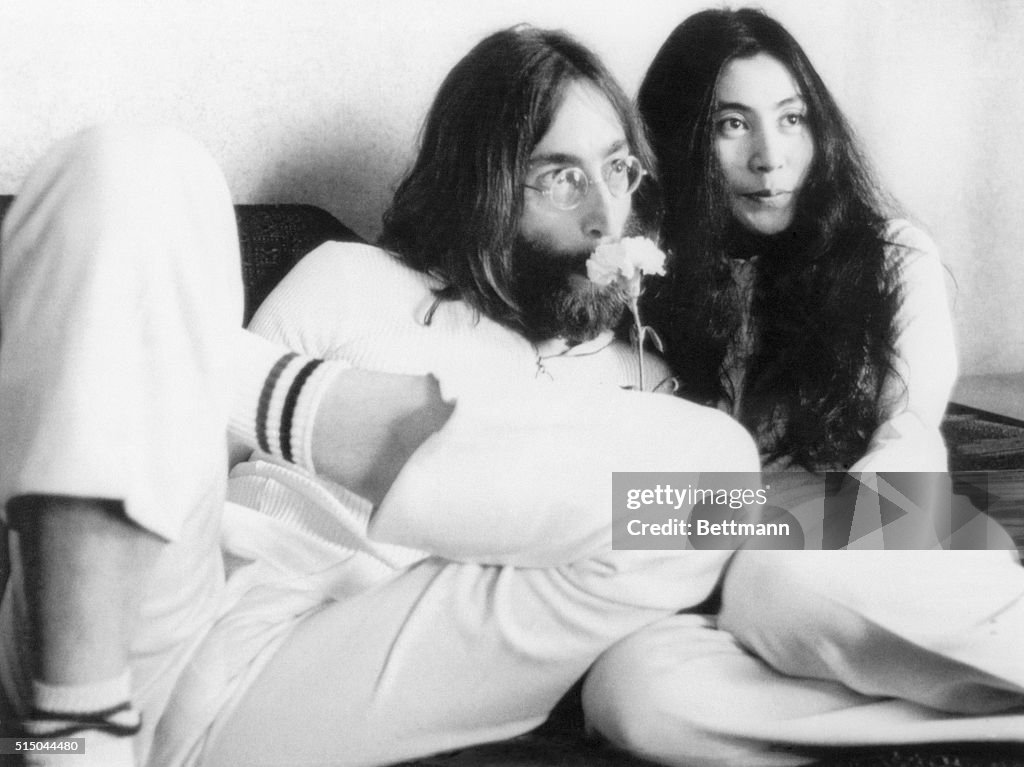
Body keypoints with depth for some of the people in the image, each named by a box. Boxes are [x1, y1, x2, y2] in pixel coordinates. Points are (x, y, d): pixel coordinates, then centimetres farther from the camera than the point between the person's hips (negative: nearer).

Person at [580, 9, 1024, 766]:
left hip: (893, 563, -1)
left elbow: (911, 445, -2)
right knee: (629, 687, -34)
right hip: (736, 583, 2)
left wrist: (806, 541, -21)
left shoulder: (894, 256, 10)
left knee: (782, 580, -38)